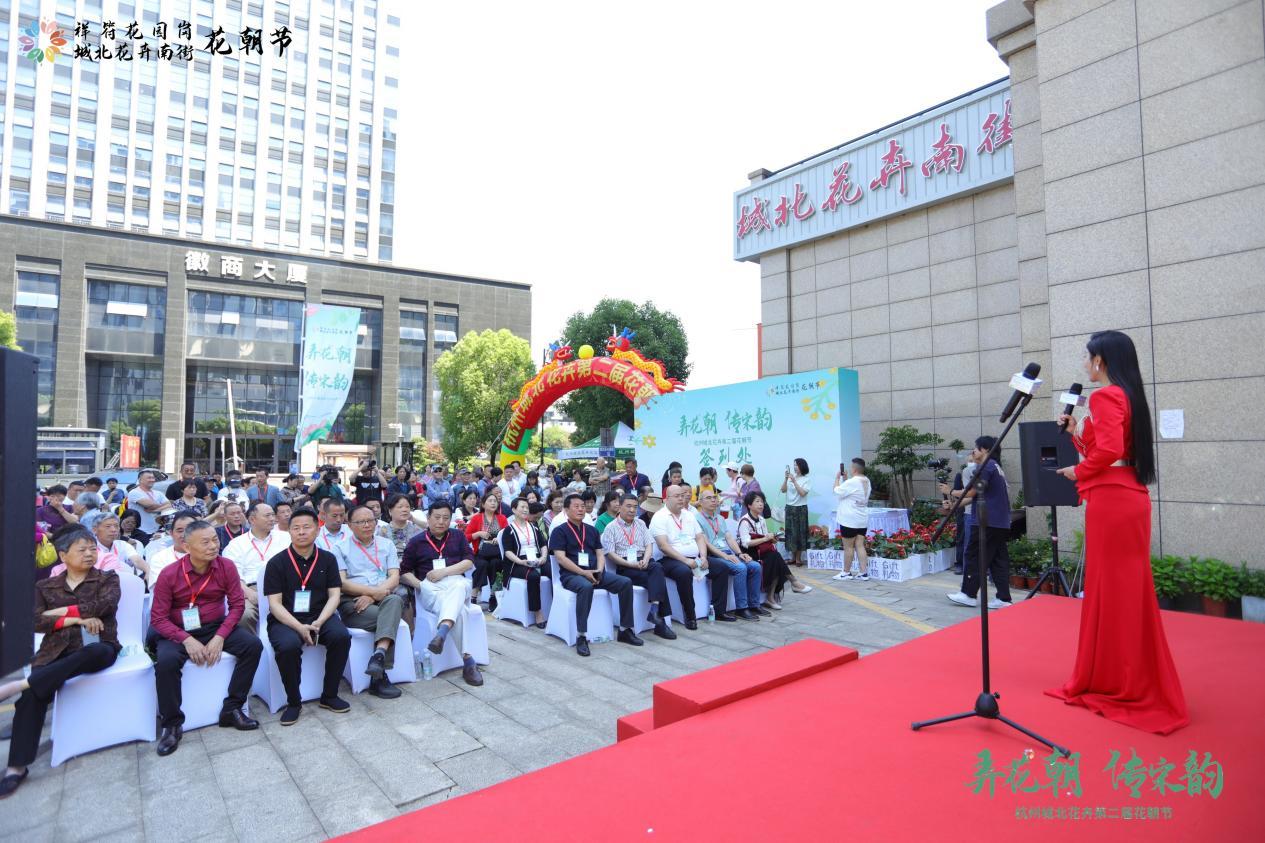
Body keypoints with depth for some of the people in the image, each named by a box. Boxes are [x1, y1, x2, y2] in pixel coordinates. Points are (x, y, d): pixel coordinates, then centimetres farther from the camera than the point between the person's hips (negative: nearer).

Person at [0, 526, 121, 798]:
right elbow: (34, 621, 2)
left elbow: (105, 605, -10)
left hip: (97, 647, -2)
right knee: (34, 694, -27)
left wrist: (60, 611, -4)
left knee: (94, 652, -39)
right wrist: (76, 619, -13)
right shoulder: (45, 586, 17)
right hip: (57, 651, 2)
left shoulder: (107, 579, 10)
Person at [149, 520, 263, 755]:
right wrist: (187, 640, -24)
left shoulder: (226, 566, -8)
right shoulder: (169, 574, -12)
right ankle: (171, 724, -11)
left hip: (216, 627, 2)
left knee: (253, 645, -20)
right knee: (166, 662, -32)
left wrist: (220, 637, -18)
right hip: (179, 632, -2)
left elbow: (237, 604, -5)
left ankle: (231, 709, -7)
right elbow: (158, 618, -10)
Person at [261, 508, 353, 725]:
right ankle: (294, 702, -8)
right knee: (288, 646, -33)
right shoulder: (277, 562, -2)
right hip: (285, 619, -2)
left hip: (319, 616, 2)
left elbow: (334, 595, 2)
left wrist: (319, 622, -16)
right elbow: (275, 603, -7)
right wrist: (299, 627, -21)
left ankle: (329, 695, -5)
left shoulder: (328, 559, 4)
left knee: (341, 636, -27)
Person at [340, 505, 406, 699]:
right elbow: (341, 582, -2)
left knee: (394, 601, -35)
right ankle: (380, 675, -26)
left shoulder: (386, 544, 18)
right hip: (351, 602, -2)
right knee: (388, 617, -31)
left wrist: (372, 595, -11)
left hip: (381, 598, 2)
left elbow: (394, 578, 7)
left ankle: (379, 656, -48)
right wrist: (373, 591, -15)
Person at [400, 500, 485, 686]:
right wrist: (419, 584, -9)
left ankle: (442, 632, -62)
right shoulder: (416, 542, 15)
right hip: (429, 588, -1)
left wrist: (444, 571, -10)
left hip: (456, 583, 1)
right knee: (459, 610, -36)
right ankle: (468, 661, -39)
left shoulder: (457, 537, 18)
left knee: (460, 585, -41)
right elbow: (404, 572, 12)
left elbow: (469, 562, 5)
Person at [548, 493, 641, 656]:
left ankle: (625, 630, -6)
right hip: (571, 575, -5)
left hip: (595, 573, 6)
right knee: (586, 587, -40)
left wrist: (599, 571, -7)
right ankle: (581, 637, -33)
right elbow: (560, 558, -9)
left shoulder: (592, 530, 19)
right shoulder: (560, 531, 2)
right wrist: (583, 572, -18)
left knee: (626, 582, -16)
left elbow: (600, 554, 15)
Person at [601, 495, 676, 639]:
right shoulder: (611, 527, 4)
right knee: (657, 579, -27)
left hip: (643, 562, 4)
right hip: (625, 566, -4)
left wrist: (645, 560, -11)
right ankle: (661, 622, -27)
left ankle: (655, 609, -43)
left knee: (657, 567, -33)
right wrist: (632, 564, -16)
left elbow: (649, 544, 11)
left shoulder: (640, 524, 19)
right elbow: (610, 554, -4)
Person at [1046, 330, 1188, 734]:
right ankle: (1138, 683, 25)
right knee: (1129, 589, 15)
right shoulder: (1129, 396, 16)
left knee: (1110, 589, -1)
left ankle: (1116, 686, 10)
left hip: (1111, 500, -10)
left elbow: (1109, 449, -23)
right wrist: (1075, 432, 16)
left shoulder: (1105, 396, -12)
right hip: (1132, 498, 10)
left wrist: (1078, 471, -8)